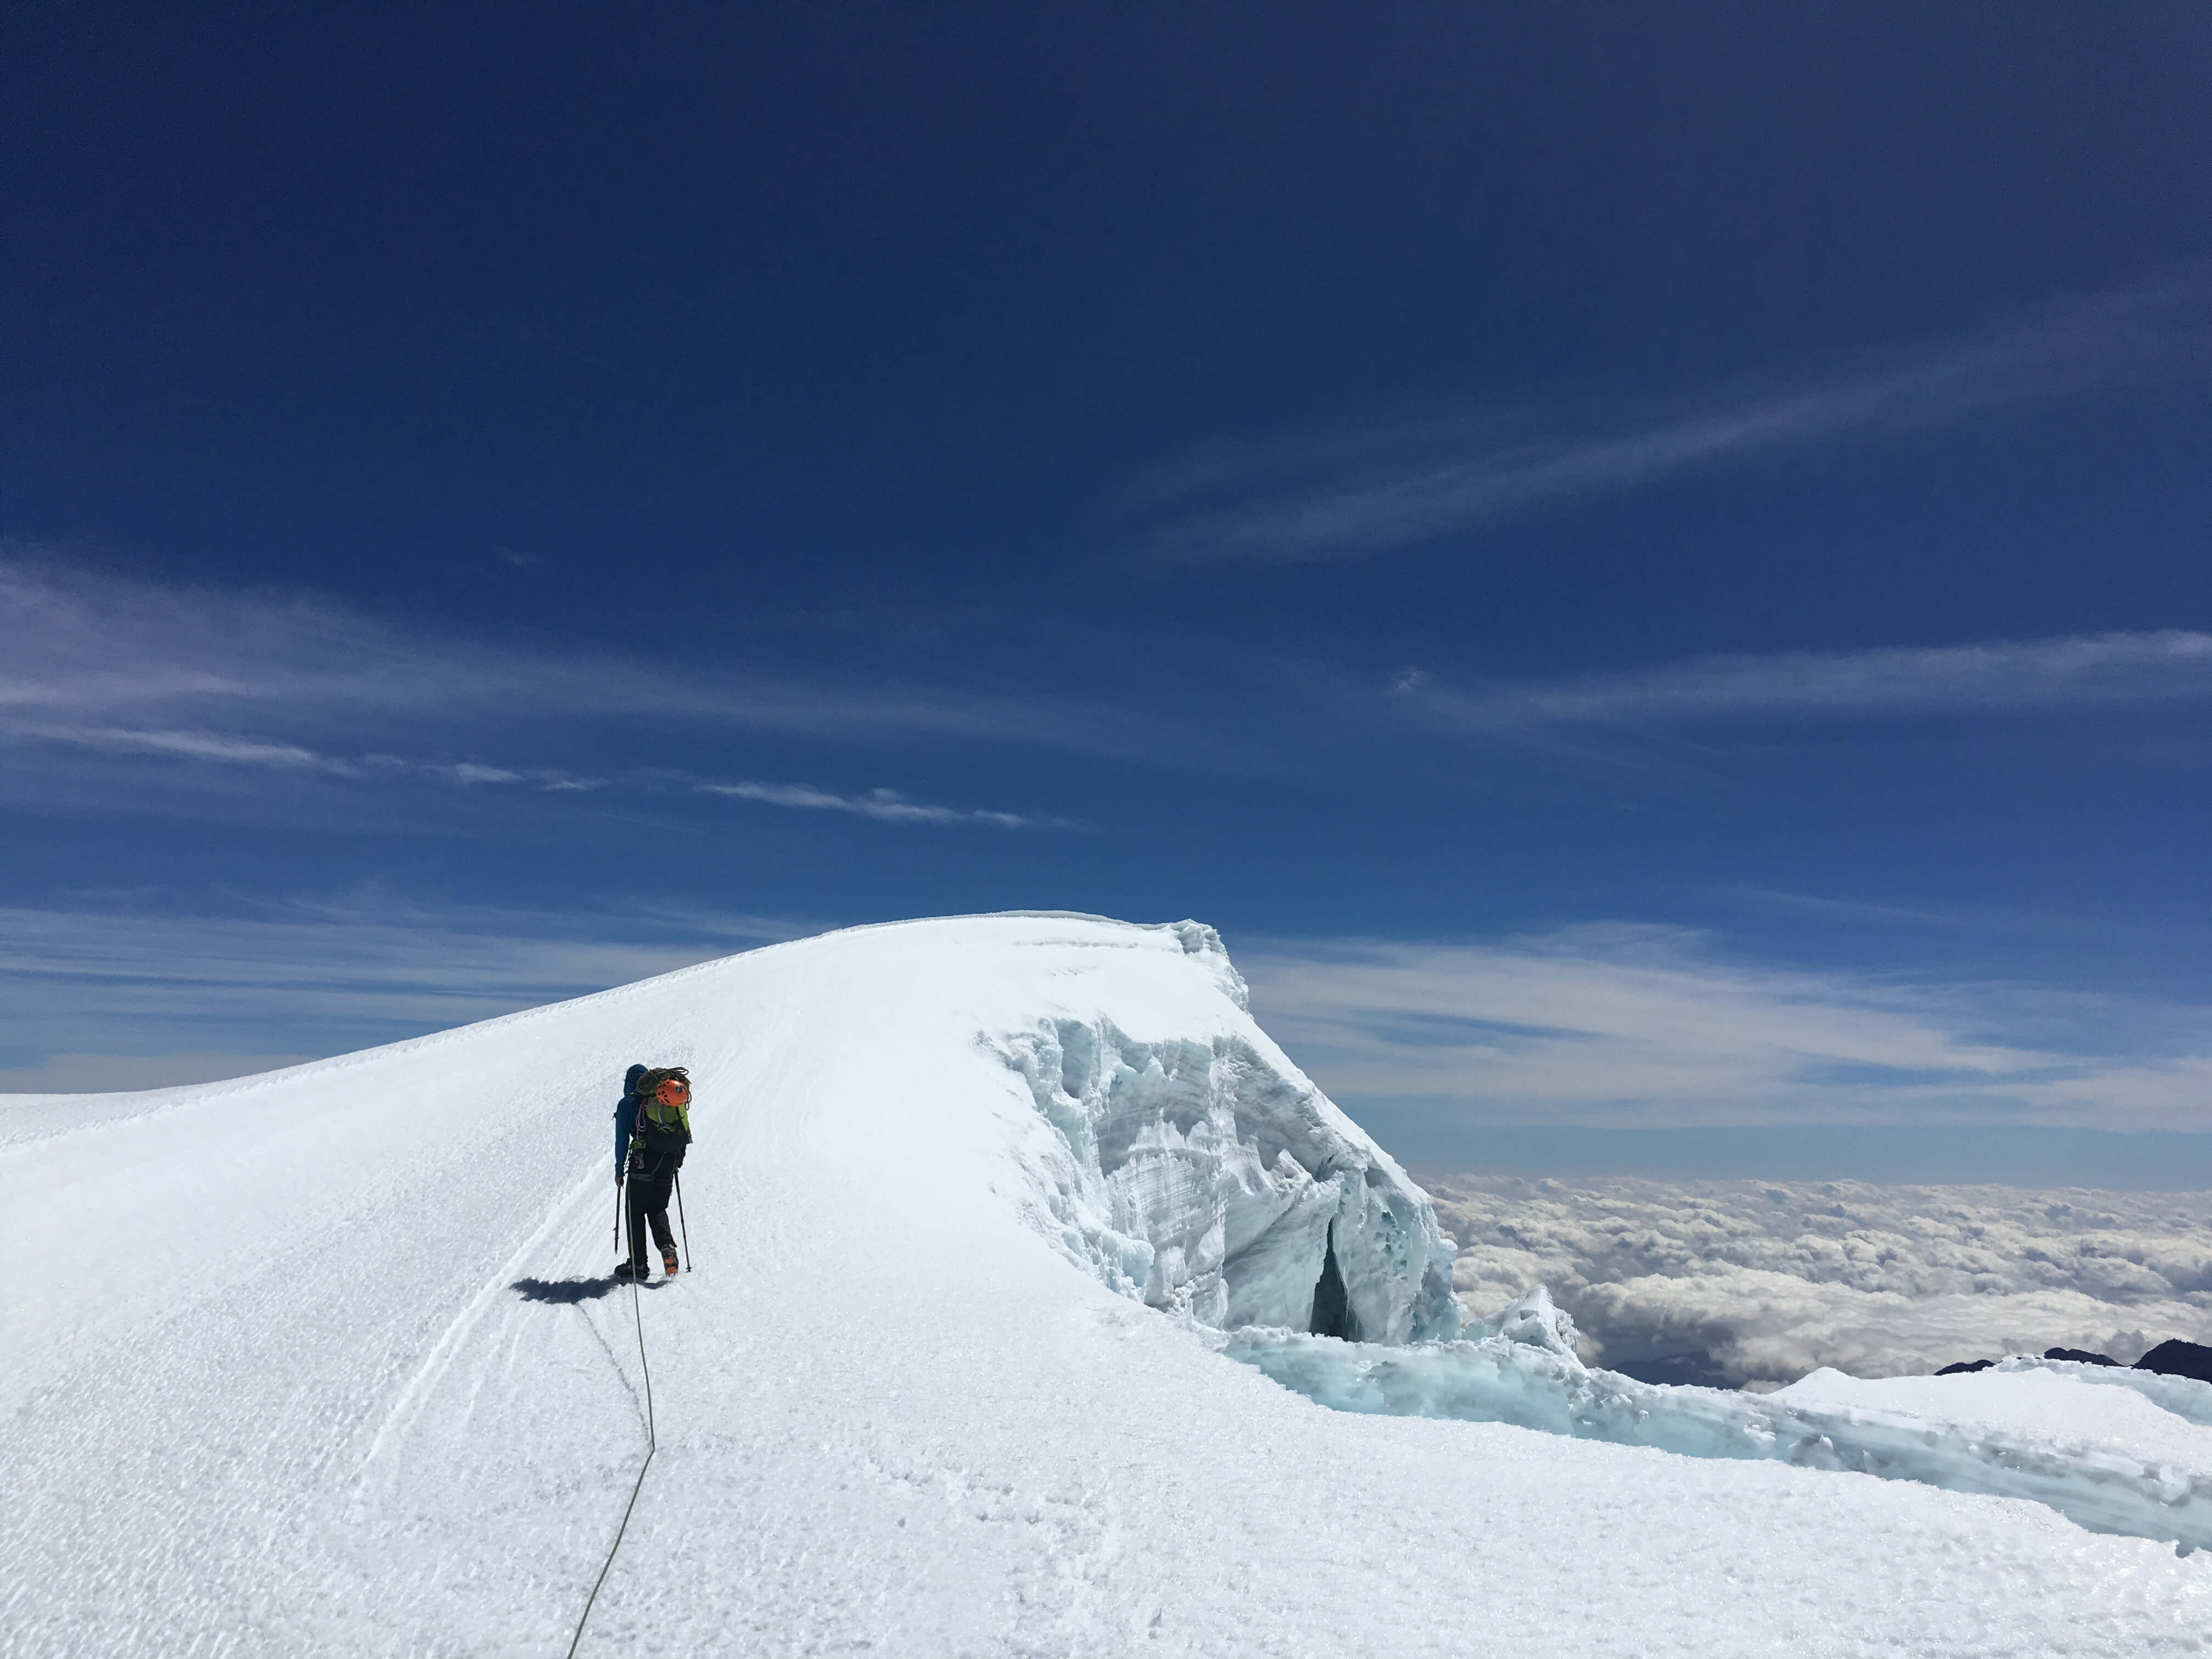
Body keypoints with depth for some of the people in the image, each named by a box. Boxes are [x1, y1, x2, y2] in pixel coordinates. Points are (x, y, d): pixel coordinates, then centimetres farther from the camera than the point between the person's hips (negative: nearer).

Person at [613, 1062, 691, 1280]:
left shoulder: (628, 1104, 3)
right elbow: (685, 1136, 16)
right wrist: (677, 1163, 22)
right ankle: (668, 1246, -9)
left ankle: (638, 1265, 6)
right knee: (658, 1210, 17)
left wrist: (619, 1170, 2)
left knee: (636, 1212, 7)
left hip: (643, 1162, -4)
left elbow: (622, 1139, -2)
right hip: (669, 1163, 4)